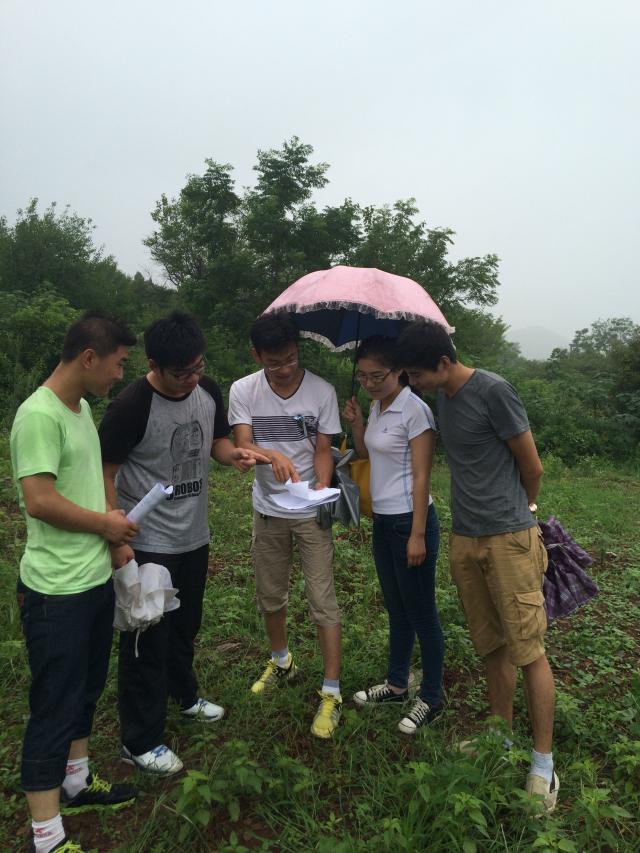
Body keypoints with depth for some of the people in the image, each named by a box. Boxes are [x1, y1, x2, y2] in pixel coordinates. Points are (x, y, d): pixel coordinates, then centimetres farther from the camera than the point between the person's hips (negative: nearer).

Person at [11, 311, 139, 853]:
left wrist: (115, 540, 12)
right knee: (55, 706, 5)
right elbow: (40, 501, -26)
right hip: (57, 591, -9)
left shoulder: (82, 408, 8)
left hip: (96, 579, 9)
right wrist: (105, 523, -12)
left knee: (87, 689, 23)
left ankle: (75, 782, 43)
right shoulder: (38, 415, -21)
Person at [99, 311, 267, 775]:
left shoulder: (208, 390, -4)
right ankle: (141, 742, 24)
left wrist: (235, 453, -12)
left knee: (186, 625, 25)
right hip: (147, 544, -6)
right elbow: (104, 472, -16)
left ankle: (184, 694, 50)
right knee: (147, 639, 5)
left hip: (194, 536, 6)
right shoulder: (132, 405, -22)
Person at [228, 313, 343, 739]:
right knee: (271, 595, 18)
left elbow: (323, 450, -7)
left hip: (311, 511, -2)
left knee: (323, 600, -2)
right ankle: (282, 663, 43)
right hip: (268, 510, 3)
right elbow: (242, 447, -15)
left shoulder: (322, 391, -11)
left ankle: (332, 692, 11)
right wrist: (272, 455, -38)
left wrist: (321, 490, -26)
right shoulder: (243, 390, -7)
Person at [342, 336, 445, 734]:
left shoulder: (414, 410, -17)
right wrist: (356, 424, 1)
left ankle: (431, 698, 23)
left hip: (410, 521, -8)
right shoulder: (376, 407, 8)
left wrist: (417, 535, -19)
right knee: (396, 609, 20)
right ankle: (397, 684, 36)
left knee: (421, 612, 6)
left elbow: (421, 477, -18)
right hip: (383, 520, 8)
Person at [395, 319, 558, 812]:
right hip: (465, 540, 7)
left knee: (528, 649, 2)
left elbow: (532, 466, -7)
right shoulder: (444, 398, 9)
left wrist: (520, 513, 8)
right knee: (492, 646, 16)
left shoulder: (493, 392, -15)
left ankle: (544, 764, 16)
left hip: (508, 539, -7)